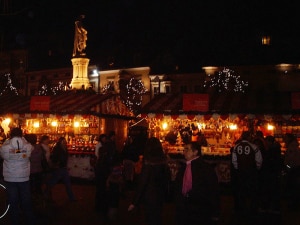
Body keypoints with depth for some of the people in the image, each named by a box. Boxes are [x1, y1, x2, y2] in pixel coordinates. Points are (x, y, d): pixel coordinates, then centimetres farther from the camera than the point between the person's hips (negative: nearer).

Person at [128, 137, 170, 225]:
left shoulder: (149, 163, -21)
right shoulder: (163, 161, -2)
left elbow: (142, 183, -20)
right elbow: (166, 178, 7)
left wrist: (134, 202, -15)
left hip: (150, 198, -6)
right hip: (160, 197, 6)